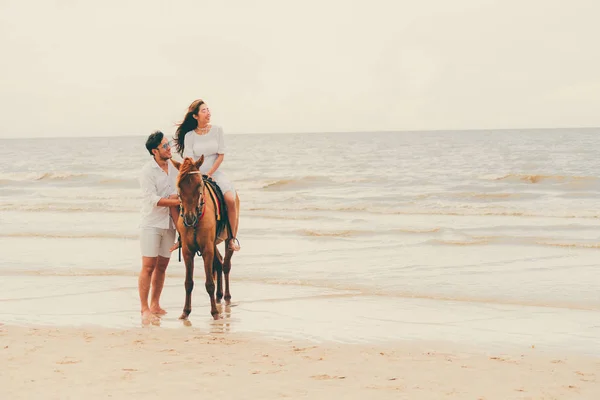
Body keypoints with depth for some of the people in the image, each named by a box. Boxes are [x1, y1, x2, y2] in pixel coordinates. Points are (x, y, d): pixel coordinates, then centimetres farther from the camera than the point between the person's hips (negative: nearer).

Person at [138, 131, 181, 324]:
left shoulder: (175, 167, 7)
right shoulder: (147, 171, -11)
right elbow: (152, 199, -18)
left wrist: (178, 196, -15)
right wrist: (176, 201, -24)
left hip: (169, 223, 6)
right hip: (152, 223, -6)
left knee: (162, 266, 10)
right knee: (149, 266, -7)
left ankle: (155, 305, 20)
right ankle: (145, 310, -6)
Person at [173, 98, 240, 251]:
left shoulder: (217, 130, 2)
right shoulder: (189, 135, 0)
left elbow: (221, 155, 0)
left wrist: (209, 174, -9)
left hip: (215, 173, 0)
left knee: (231, 200, -26)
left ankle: (233, 237, -12)